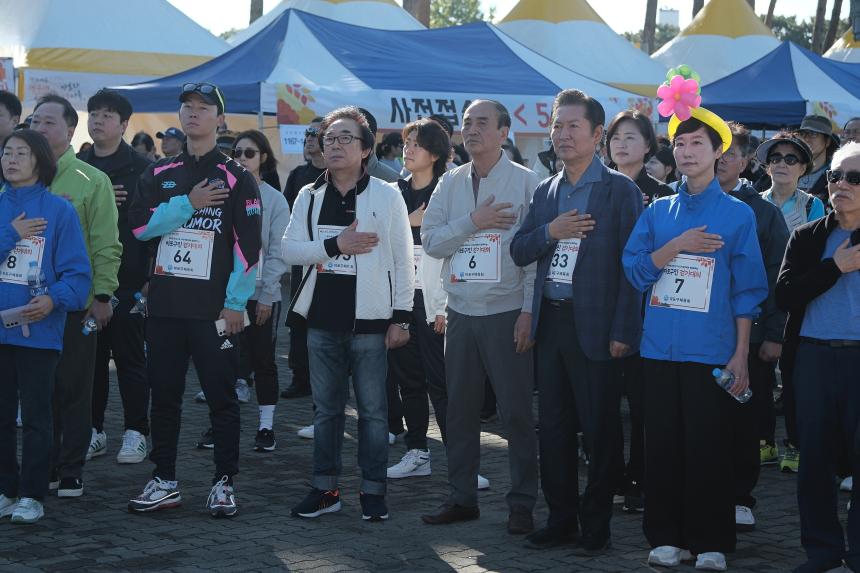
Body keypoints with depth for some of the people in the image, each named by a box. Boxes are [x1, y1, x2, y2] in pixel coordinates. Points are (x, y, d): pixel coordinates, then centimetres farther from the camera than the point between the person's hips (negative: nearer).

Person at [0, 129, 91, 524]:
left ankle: (32, 495, 11)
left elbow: (78, 272, -7)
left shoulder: (59, 210, -4)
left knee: (35, 416, 3)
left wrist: (54, 299, -24)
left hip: (38, 330, -4)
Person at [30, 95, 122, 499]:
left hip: (76, 303, -3)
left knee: (74, 389, 2)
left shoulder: (92, 180, -1)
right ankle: (43, 468, 18)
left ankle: (71, 472, 10)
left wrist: (102, 295, -11)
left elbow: (106, 245, -4)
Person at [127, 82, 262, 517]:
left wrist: (236, 303, -11)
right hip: (164, 305, 4)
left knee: (221, 397, 1)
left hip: (213, 310, -4)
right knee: (164, 396, 8)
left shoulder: (236, 178, 0)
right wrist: (188, 203, -11)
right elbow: (139, 225, -1)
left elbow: (249, 245, -5)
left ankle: (224, 483, 9)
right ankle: (164, 482, 17)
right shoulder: (159, 175, 12)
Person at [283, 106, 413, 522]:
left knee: (372, 410, 2)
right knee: (326, 408, 11)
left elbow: (402, 259, -1)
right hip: (322, 320, 4)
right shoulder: (310, 197, 9)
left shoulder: (387, 195, -1)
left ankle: (373, 491, 10)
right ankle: (325, 488, 19)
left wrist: (400, 316, -5)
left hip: (369, 321, -3)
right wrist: (336, 245, -14)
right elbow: (290, 249, 1)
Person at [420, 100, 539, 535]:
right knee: (460, 410, 9)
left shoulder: (524, 181, -3)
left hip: (507, 314, -4)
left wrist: (529, 311, -12)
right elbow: (431, 241, 3)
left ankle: (522, 504, 7)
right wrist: (473, 222, -11)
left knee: (517, 413, -1)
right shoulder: (450, 183, 10)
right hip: (461, 313, 4)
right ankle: (461, 497, 19)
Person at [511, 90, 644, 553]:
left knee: (600, 430, 2)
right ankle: (561, 518, 21)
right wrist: (550, 232, -10)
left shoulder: (620, 191, -6)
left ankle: (596, 526, 12)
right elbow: (519, 252, 11)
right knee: (554, 427, 11)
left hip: (594, 325, -6)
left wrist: (623, 332, -15)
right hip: (550, 322, 6)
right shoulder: (545, 192, 13)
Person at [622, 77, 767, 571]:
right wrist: (678, 245, -13)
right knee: (663, 444, 7)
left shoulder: (737, 214, 1)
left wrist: (741, 354, -5)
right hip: (661, 347, 3)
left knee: (709, 446, 0)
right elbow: (636, 269, 2)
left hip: (711, 351, -3)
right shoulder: (659, 212, 10)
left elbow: (747, 290, -1)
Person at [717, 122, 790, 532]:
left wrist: (774, 333, -6)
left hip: (748, 334, -1)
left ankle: (740, 498, 14)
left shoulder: (763, 212, 4)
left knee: (745, 420, 4)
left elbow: (777, 277, 1)